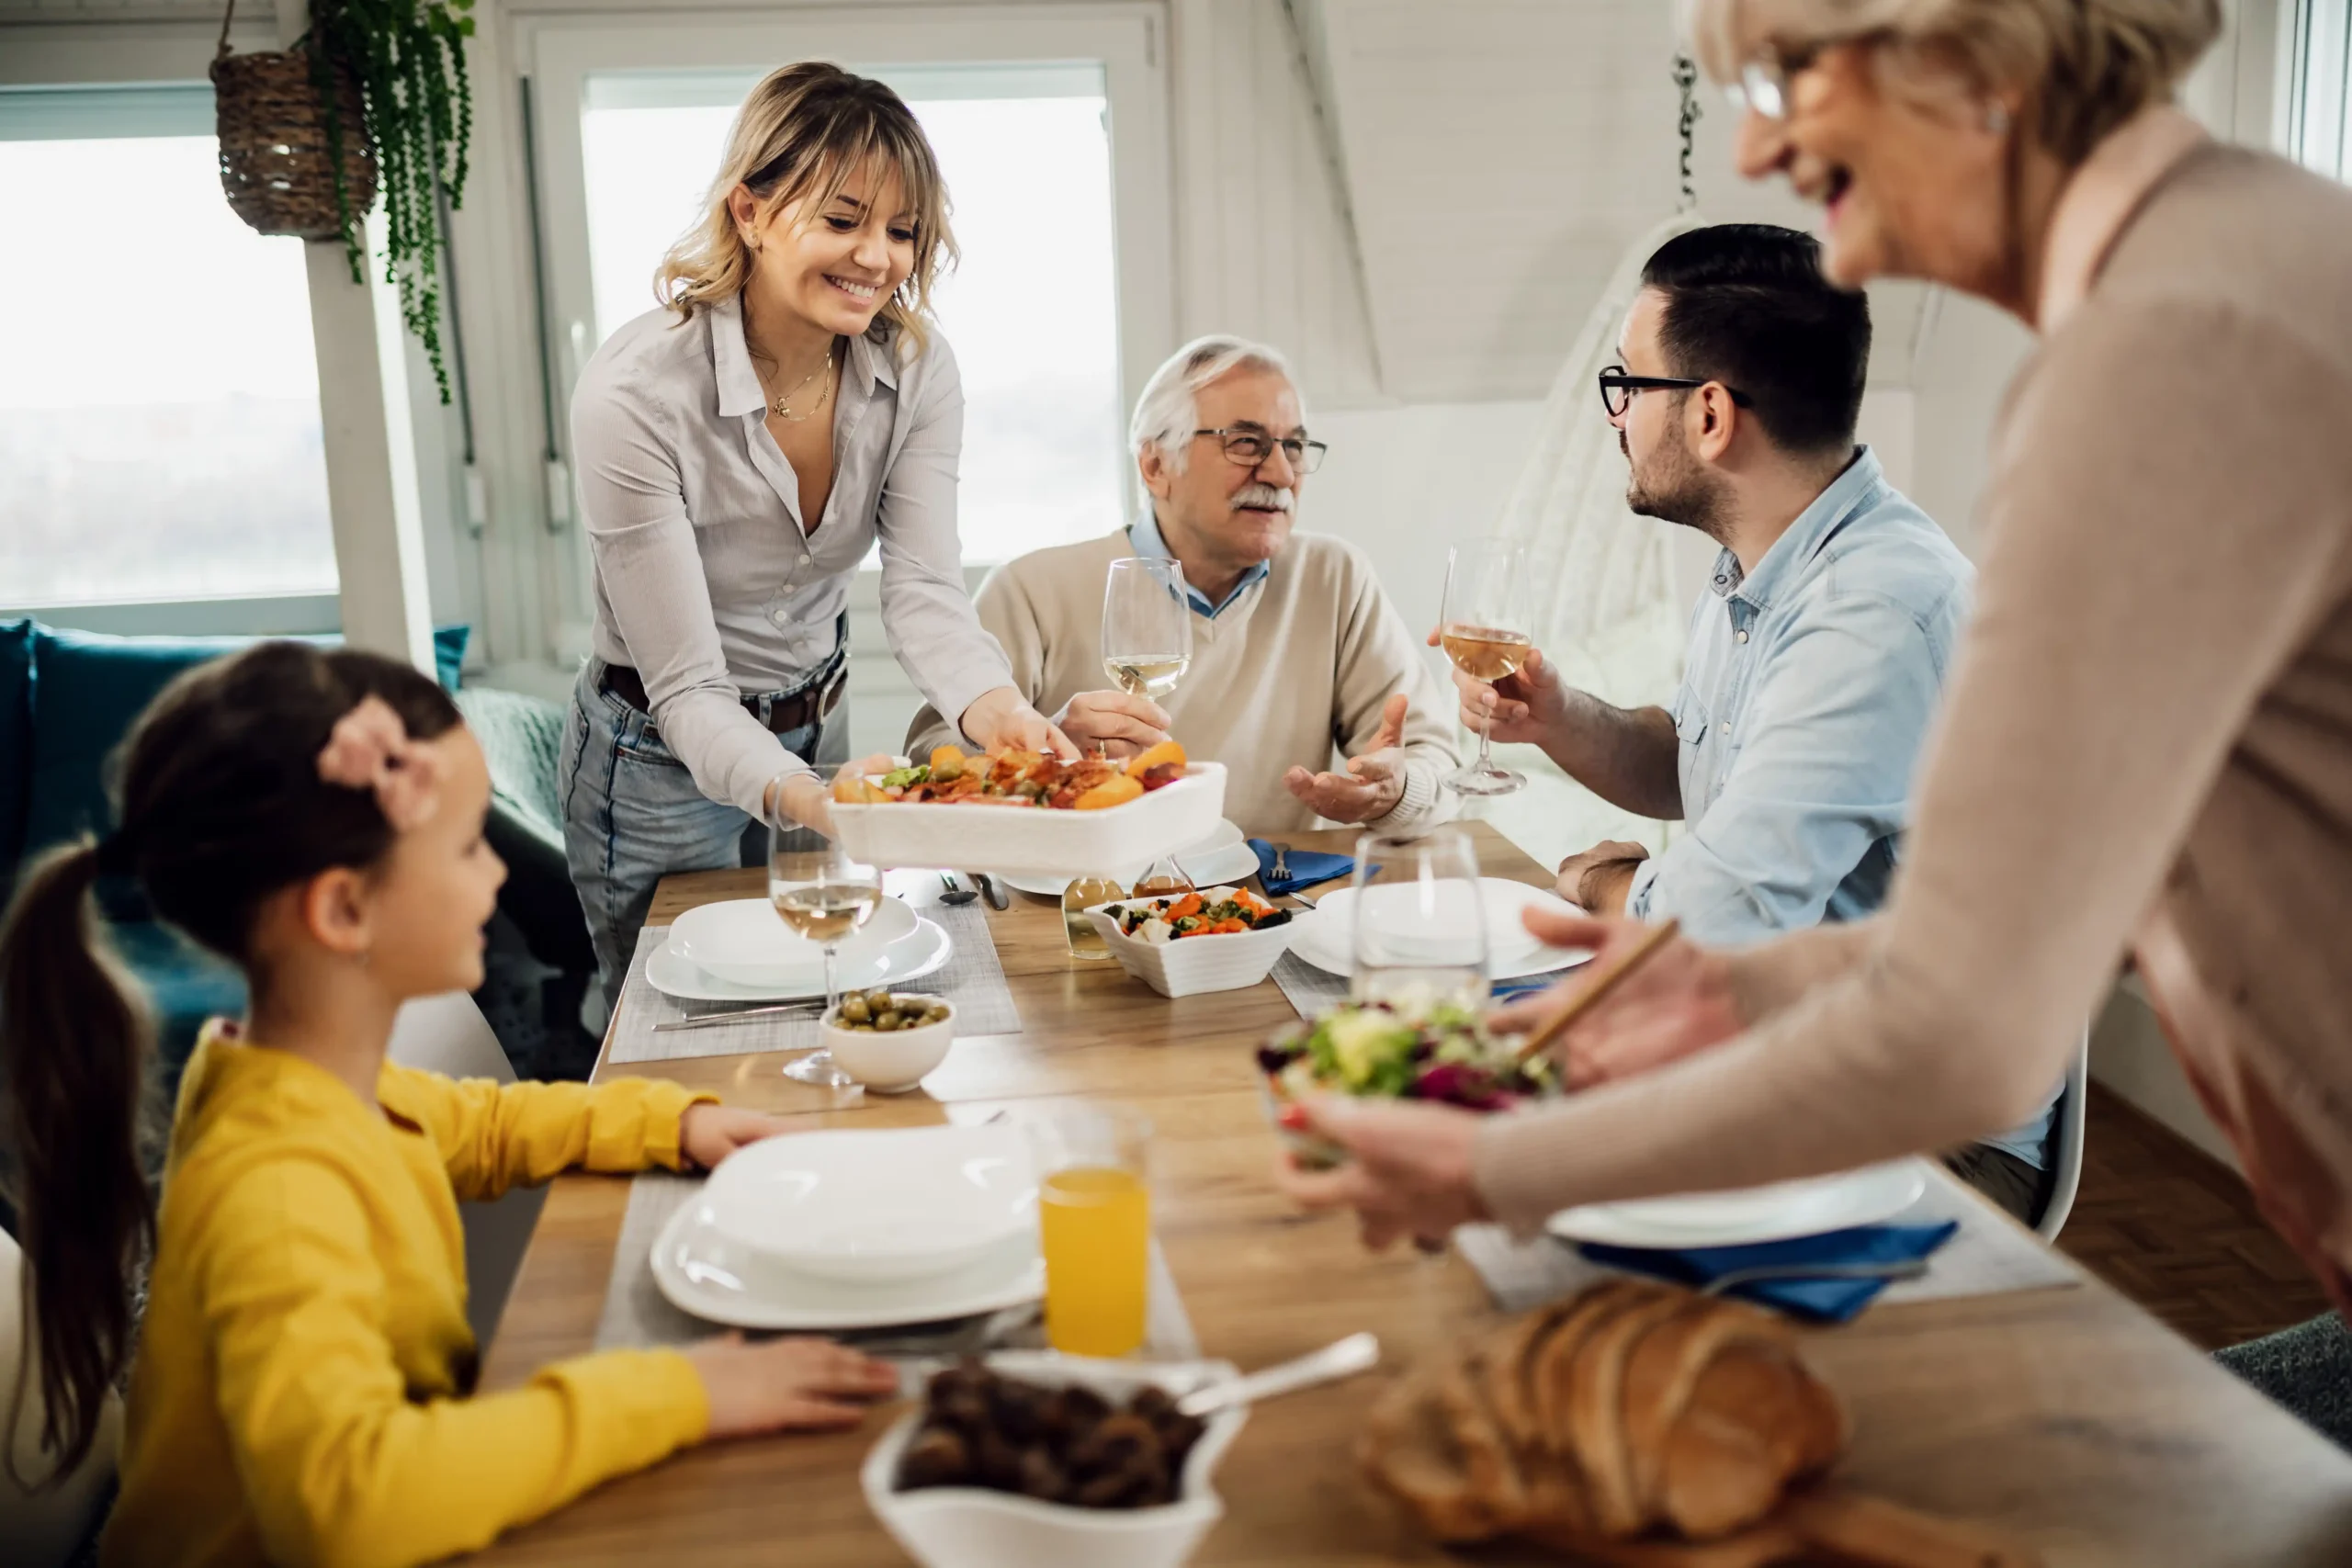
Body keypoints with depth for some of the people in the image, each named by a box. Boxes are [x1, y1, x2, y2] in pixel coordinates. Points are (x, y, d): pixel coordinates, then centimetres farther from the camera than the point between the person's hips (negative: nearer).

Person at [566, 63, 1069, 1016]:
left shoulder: (917, 368, -12)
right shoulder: (634, 393, -29)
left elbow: (924, 591, -20)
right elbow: (688, 688, -28)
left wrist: (995, 709, -41)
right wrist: (791, 792, -48)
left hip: (817, 735, 5)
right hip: (665, 763, -5)